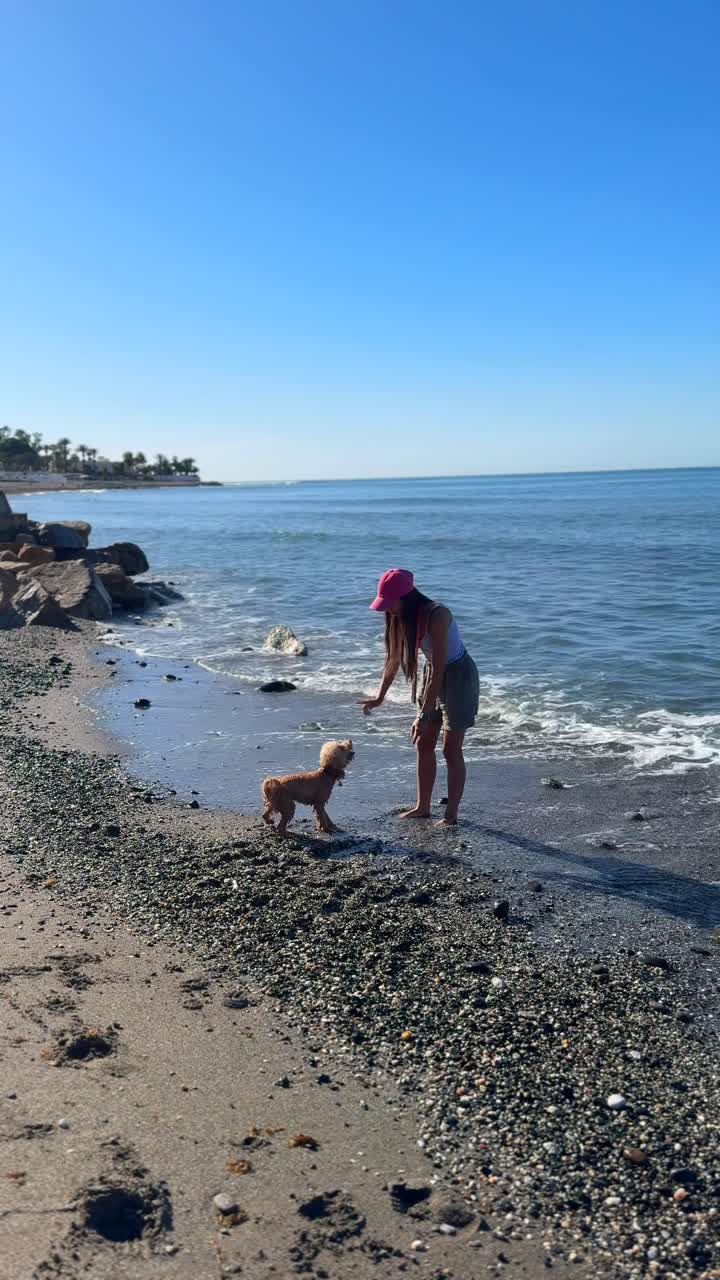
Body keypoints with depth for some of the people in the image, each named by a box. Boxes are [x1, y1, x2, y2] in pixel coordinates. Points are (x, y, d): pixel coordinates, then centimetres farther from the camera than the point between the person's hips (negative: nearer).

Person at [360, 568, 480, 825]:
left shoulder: (436, 616, -31)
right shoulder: (402, 618, -7)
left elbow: (438, 671, -31)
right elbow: (394, 658, 7)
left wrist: (423, 716, -30)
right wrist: (380, 697, 9)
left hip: (459, 676, -8)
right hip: (434, 675, 8)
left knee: (451, 749, -3)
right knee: (424, 744, 9)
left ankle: (451, 814, 6)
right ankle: (423, 807, 20)